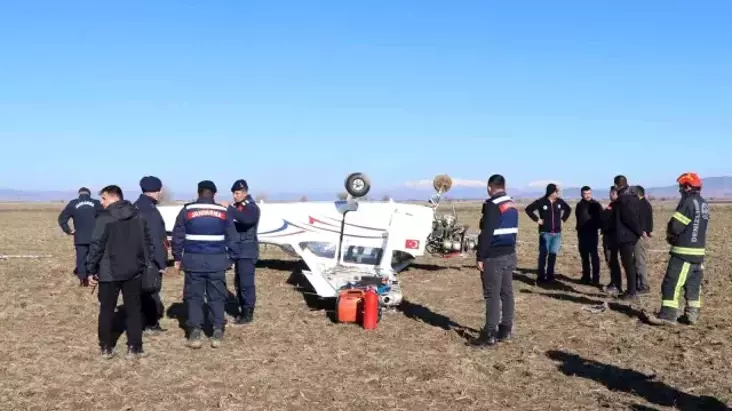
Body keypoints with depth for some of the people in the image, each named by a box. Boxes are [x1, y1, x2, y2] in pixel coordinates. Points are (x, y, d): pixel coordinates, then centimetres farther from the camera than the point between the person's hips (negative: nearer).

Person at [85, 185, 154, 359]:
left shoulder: (105, 218, -11)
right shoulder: (138, 216, 6)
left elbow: (96, 245, -13)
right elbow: (148, 242, 9)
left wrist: (91, 270, -5)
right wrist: (145, 264, 15)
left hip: (109, 272, -3)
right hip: (133, 271, 4)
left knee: (106, 310, 10)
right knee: (134, 309, 8)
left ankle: (106, 347, 15)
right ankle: (134, 347, 6)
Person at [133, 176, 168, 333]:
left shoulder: (135, 207, 10)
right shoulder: (150, 210, -20)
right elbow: (156, 240, -22)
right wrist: (161, 262, -18)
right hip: (151, 259, -9)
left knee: (142, 290, 15)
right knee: (152, 291, 0)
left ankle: (143, 322, 21)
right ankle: (151, 324, 8)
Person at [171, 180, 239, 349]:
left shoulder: (187, 210, 0)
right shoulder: (223, 212, 4)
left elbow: (177, 236, 3)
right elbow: (232, 238, 7)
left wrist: (177, 258, 12)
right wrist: (229, 258, 15)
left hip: (193, 261, -1)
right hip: (217, 261, 1)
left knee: (194, 297, 6)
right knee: (217, 297, 8)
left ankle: (195, 333, 2)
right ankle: (218, 333, 5)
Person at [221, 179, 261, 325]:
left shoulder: (252, 208, -8)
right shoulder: (235, 207, 14)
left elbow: (246, 219, -31)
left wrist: (229, 208, -31)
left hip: (247, 251, -8)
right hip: (238, 250, 8)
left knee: (246, 283, -8)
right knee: (238, 283, 12)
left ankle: (248, 314, -3)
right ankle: (243, 311, 21)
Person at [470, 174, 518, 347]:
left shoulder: (492, 205, -16)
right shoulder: (512, 205, 12)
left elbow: (486, 234, -20)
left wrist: (480, 257, -16)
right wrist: (510, 248, 20)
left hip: (494, 257, -9)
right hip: (510, 255, 9)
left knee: (492, 295, -6)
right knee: (507, 292, 12)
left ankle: (490, 334, -3)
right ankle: (505, 330, 19)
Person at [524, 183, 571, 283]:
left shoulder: (560, 202, 5)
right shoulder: (541, 202, -8)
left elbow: (568, 209, 23)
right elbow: (528, 209, -4)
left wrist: (563, 218, 11)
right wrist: (537, 219, -7)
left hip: (557, 233, 4)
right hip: (545, 233, -4)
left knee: (553, 254, 5)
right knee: (543, 254, -2)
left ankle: (550, 275, 13)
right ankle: (541, 276, 1)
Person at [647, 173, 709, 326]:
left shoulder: (688, 202, -16)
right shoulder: (704, 204, 11)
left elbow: (675, 226, -18)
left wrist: (670, 236, 4)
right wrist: (676, 236, 9)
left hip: (684, 251, -9)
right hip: (699, 251, 9)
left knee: (672, 283, -6)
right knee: (693, 284, 14)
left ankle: (668, 315, -8)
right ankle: (692, 314, 17)